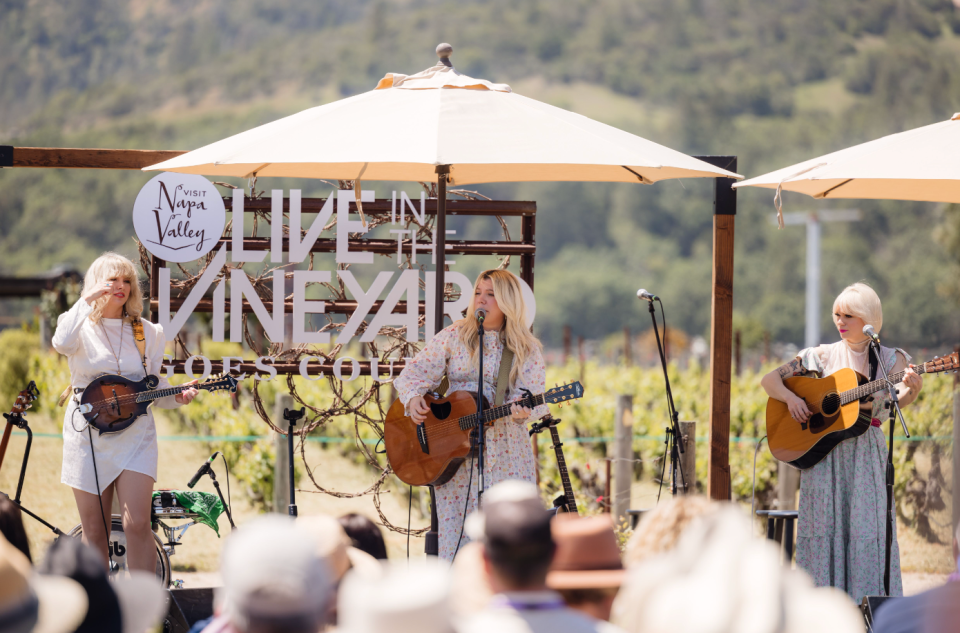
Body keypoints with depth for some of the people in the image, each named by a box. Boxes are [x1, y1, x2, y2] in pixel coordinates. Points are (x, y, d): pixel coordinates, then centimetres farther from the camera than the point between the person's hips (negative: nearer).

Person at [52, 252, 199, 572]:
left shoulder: (147, 332, 9)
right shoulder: (82, 327, 1)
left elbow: (156, 388, 11)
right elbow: (62, 343, -24)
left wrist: (178, 397, -10)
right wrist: (88, 299, -23)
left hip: (135, 434, 1)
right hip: (88, 435, -1)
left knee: (137, 524, -13)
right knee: (94, 532, 3)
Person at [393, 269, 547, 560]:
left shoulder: (526, 349, 5)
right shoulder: (454, 337, 7)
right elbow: (416, 372, 4)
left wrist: (523, 410, -28)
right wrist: (413, 397, -18)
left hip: (505, 453, 0)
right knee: (457, 523, -6)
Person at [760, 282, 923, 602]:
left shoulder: (890, 359, 5)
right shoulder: (822, 356, 7)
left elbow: (898, 398, -12)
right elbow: (770, 379, 8)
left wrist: (911, 390, -34)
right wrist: (791, 398, -11)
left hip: (866, 451, -1)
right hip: (822, 450, 1)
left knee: (866, 525, -8)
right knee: (825, 524, -3)